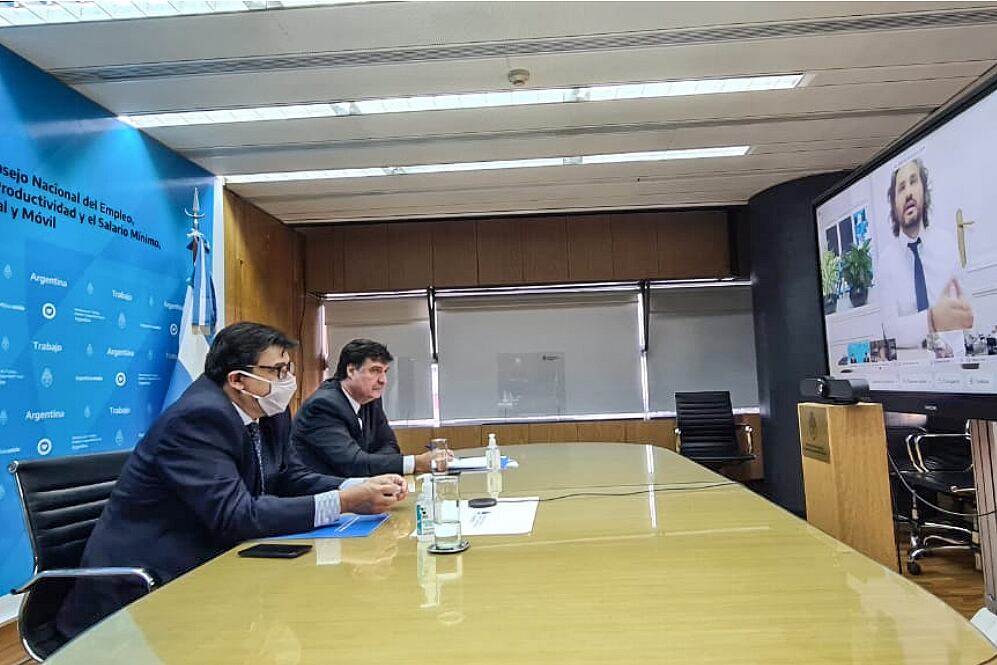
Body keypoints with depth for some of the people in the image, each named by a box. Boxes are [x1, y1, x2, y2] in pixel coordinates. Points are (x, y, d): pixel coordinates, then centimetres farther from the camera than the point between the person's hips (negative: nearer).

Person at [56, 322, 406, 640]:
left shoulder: (269, 414, 2)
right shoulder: (198, 417, -24)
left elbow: (291, 478, 4)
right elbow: (236, 516, -31)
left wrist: (361, 486, -13)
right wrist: (343, 503, -31)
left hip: (207, 563, 8)